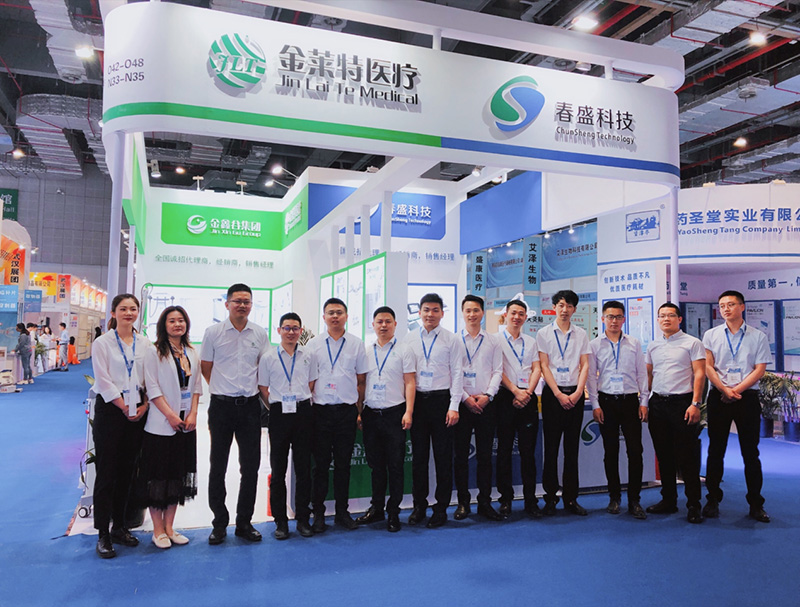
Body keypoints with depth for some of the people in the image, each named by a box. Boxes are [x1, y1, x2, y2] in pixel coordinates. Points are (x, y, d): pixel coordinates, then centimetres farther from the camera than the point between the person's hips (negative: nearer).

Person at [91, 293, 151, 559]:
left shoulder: (145, 344, 8)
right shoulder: (103, 343, -3)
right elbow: (104, 381, -8)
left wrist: (144, 405, -4)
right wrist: (125, 407, -11)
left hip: (137, 412, 4)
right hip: (110, 410, -4)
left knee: (126, 472, 11)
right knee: (106, 473, -1)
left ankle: (119, 526, 23)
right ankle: (103, 534, 8)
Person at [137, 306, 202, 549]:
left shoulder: (192, 354, 10)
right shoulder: (155, 352, -4)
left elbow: (196, 386, 9)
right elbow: (152, 388, -10)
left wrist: (193, 414, -3)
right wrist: (171, 415, -15)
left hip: (187, 424, 5)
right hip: (161, 425, -5)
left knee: (179, 475, 10)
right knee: (158, 476, 1)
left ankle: (169, 527, 21)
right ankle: (158, 530, 13)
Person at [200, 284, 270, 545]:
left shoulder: (260, 333, 4)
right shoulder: (213, 332, -1)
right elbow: (205, 367, 7)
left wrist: (249, 389, 10)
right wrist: (223, 389, 8)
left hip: (250, 405, 2)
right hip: (221, 405, -2)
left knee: (251, 466, 6)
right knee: (218, 467, 6)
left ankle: (244, 523, 20)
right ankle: (219, 524, 20)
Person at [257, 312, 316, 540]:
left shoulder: (307, 356, 7)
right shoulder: (268, 358, 3)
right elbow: (263, 389, 7)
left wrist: (302, 406, 9)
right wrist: (276, 408, 4)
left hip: (303, 413, 1)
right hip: (279, 415, -1)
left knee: (304, 467, 5)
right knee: (278, 469, 4)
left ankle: (303, 519, 16)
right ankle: (280, 521, 14)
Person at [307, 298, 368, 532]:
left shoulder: (357, 344, 5)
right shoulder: (314, 344, 4)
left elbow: (361, 380, 8)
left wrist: (359, 411, 4)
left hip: (347, 410, 1)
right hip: (321, 410, -1)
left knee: (343, 464, 8)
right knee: (320, 464, 4)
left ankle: (342, 512, 20)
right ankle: (318, 513, 15)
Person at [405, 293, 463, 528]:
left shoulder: (451, 340, 0)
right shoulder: (410, 339, 8)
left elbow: (457, 373, -2)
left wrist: (454, 406, -8)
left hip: (441, 399, -2)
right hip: (417, 400, 2)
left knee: (443, 456, 3)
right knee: (418, 455, 9)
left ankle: (441, 508, 15)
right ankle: (419, 506, 21)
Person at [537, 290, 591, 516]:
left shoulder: (581, 334, 9)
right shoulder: (544, 333, 2)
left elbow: (585, 366, 5)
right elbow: (544, 366, -3)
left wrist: (578, 392, -8)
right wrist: (559, 394, -10)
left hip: (575, 395, 2)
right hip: (552, 393, -2)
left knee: (572, 448, 6)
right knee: (551, 448, 1)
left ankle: (571, 498, 14)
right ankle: (550, 498, 10)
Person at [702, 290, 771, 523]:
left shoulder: (758, 337, 5)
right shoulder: (711, 335, 7)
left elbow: (759, 370, -2)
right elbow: (708, 367, 1)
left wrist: (736, 390, -12)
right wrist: (725, 390, -12)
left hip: (747, 397, -1)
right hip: (718, 398, 1)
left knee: (750, 452, 3)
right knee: (716, 451, 5)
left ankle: (756, 504, 13)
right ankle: (713, 500, 14)